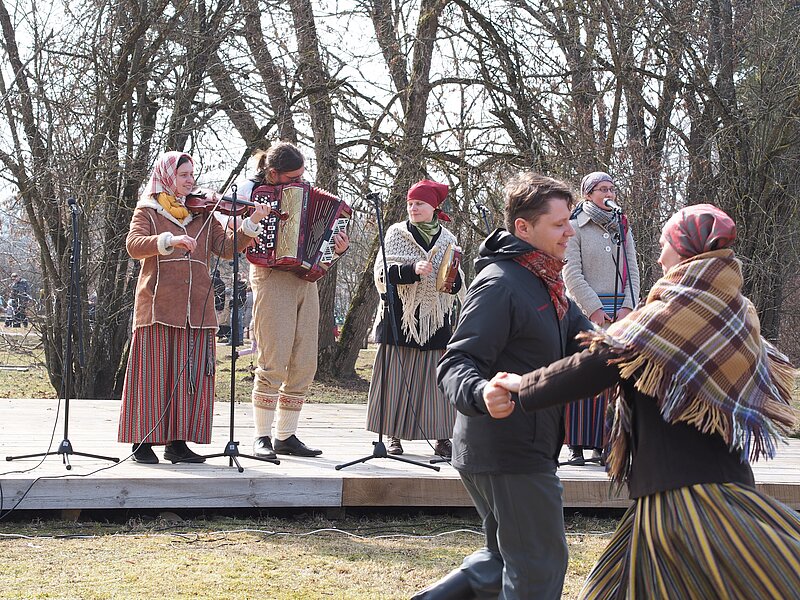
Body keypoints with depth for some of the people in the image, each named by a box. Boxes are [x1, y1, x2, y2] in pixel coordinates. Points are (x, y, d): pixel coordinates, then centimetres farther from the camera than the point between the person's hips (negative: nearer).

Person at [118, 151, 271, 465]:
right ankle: (143, 441, 2)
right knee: (153, 372, -4)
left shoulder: (203, 215, 18)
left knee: (192, 375, 2)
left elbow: (226, 247, 7)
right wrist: (169, 240, -26)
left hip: (196, 308, 4)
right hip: (158, 305, -4)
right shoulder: (148, 211, 7)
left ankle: (177, 442, 8)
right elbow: (134, 245, -10)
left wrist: (251, 224, -8)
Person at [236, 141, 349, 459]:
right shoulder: (251, 189, 2)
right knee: (273, 362, -11)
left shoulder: (305, 192, 17)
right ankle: (262, 437, -2)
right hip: (271, 279, -6)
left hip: (306, 280, 6)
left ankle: (286, 436, 12)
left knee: (304, 365, 4)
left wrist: (337, 247, -1)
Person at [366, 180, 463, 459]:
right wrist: (413, 269, -21)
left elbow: (456, 284, 19)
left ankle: (442, 437, 3)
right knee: (397, 375, -3)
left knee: (437, 377, -2)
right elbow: (383, 271, -6)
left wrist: (453, 278, -4)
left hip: (436, 319, 2)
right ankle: (394, 436, 5)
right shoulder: (397, 232, 5)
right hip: (401, 317, -2)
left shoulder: (447, 239, 13)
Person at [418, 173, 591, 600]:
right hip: (510, 452, -10)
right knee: (540, 565, -1)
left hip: (522, 448, 10)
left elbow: (581, 337, 16)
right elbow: (457, 364, -23)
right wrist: (482, 393, -44)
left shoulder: (546, 283, 14)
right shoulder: (500, 284, -18)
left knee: (505, 559, 22)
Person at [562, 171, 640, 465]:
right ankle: (576, 445, -2)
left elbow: (632, 272, 11)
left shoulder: (622, 228, 15)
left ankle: (601, 443, 6)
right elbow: (572, 274, -7)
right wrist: (594, 311, -13)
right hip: (583, 312, -4)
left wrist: (627, 307, -3)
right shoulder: (574, 227, 1)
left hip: (620, 313, 4)